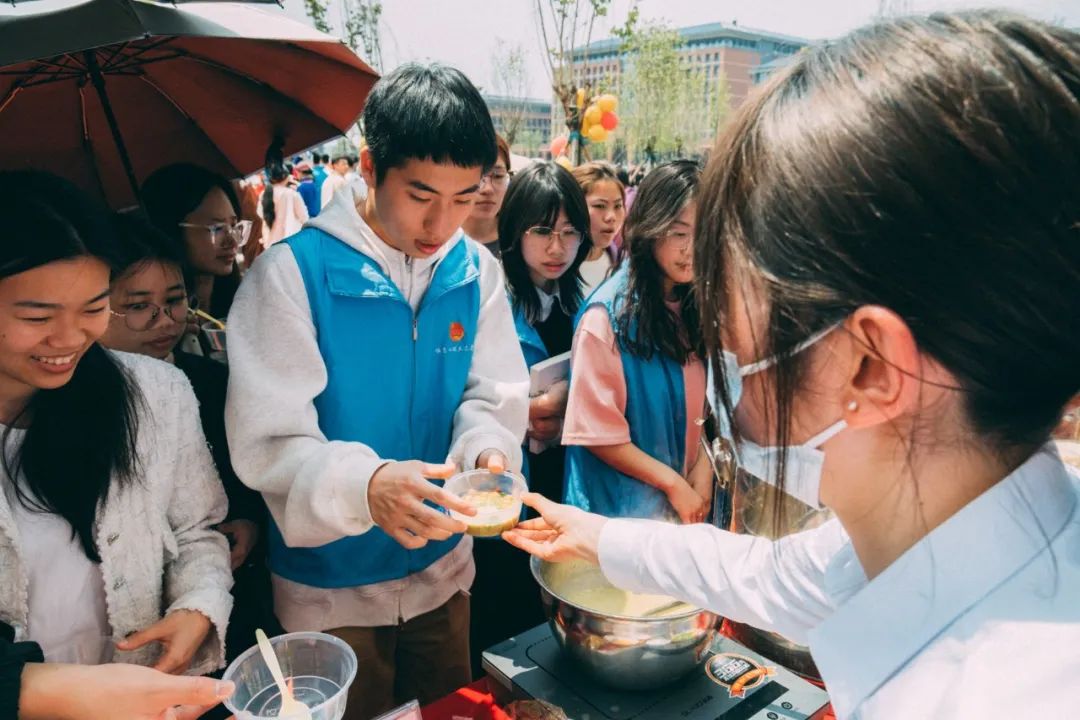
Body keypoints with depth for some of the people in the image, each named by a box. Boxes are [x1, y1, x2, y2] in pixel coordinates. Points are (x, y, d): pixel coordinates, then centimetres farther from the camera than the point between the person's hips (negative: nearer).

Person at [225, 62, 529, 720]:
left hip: (445, 568, 4)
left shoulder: (478, 272, -6)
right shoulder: (294, 272, -19)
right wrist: (366, 484, -40)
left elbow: (494, 396, -4)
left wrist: (487, 449, -27)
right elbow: (268, 441, -22)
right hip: (330, 585, -3)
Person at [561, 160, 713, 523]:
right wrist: (672, 482, -12)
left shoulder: (702, 308, -1)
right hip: (621, 506, -5)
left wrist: (703, 470, -8)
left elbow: (706, 403, 7)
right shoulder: (608, 314, -17)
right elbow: (597, 431, -16)